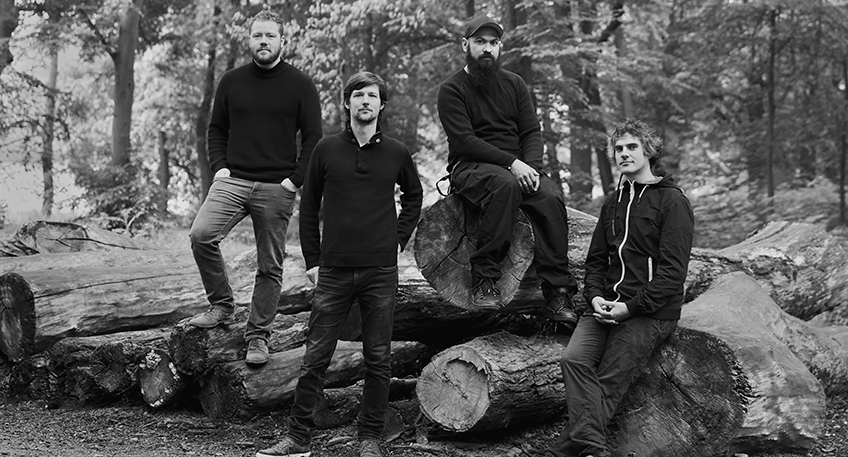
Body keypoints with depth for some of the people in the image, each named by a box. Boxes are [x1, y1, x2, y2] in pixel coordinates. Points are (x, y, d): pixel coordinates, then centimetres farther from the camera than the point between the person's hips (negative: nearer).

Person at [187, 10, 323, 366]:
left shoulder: (300, 85, 3)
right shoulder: (232, 81, 10)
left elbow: (313, 137, 3)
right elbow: (216, 129, 17)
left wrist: (294, 179, -7)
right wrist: (219, 166, 2)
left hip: (277, 188, -2)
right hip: (233, 180, 2)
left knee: (270, 267, 2)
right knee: (201, 234, -20)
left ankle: (258, 335, 13)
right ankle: (221, 304, -2)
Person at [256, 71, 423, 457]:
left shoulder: (395, 153, 4)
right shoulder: (327, 150, 3)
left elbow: (413, 197, 20)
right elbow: (308, 206, 9)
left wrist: (399, 239, 9)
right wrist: (312, 260, 5)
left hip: (381, 271, 0)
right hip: (334, 271, 0)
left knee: (378, 358, 5)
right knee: (315, 357, 1)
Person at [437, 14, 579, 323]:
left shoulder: (513, 84, 14)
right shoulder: (451, 89, -1)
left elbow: (532, 132, 8)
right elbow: (464, 140, -13)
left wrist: (531, 167, -14)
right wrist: (510, 163, -22)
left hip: (519, 166, 4)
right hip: (469, 167, -4)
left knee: (551, 198, -26)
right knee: (505, 185, -38)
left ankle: (557, 292, -27)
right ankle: (484, 279, -33)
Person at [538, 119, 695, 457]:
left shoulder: (672, 201, -1)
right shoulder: (614, 202, 22)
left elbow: (673, 271, -9)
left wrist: (631, 307, -15)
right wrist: (595, 296, 0)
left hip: (651, 312, -6)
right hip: (607, 305, 6)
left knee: (608, 383, -16)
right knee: (574, 359, -21)